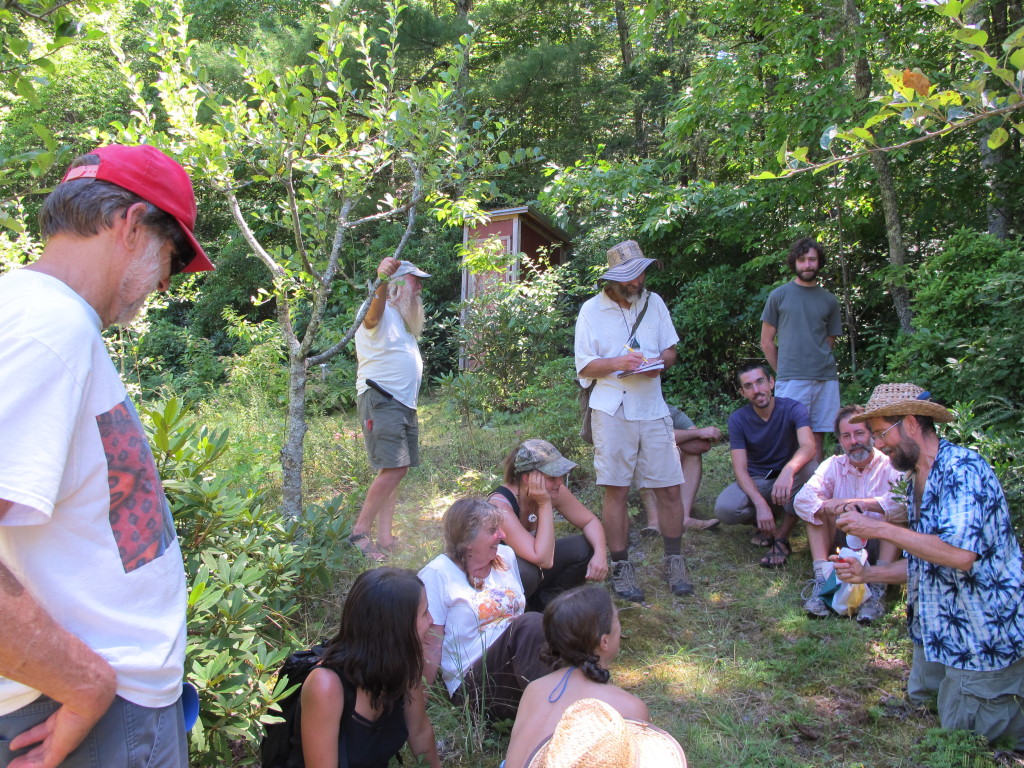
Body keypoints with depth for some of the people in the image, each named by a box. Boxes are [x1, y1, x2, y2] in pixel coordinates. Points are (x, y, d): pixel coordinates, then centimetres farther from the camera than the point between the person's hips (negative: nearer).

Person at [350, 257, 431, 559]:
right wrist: (382, 282, -53)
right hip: (380, 399, -10)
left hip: (403, 403, 10)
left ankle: (385, 537, 12)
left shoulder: (402, 319, 23)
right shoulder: (383, 312, -8)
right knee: (393, 469, -18)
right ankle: (359, 532, -8)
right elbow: (371, 316, -35)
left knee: (397, 470, 8)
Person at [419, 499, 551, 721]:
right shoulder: (437, 574, -5)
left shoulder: (506, 556, 13)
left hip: (516, 667, 6)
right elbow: (431, 645, -5)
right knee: (532, 624, -31)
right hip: (473, 685, -6)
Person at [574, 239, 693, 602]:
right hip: (612, 410, -3)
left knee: (669, 488, 4)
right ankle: (621, 567, 14)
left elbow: (670, 349, 16)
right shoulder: (592, 310, -1)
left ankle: (674, 562, 22)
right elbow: (584, 366, -2)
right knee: (616, 490, 1)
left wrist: (659, 362, -7)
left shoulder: (654, 302, 9)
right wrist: (618, 362, -19)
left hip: (653, 408, 3)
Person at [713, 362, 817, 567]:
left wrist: (788, 470, -57)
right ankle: (766, 523, 6)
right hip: (756, 482, 1)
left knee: (808, 468, -36)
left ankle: (782, 536, -19)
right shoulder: (738, 419, -10)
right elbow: (740, 468, -16)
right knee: (724, 509, -30)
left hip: (788, 477, -1)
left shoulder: (793, 409, -15)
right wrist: (760, 503, -34)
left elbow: (808, 446, -34)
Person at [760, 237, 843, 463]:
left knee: (818, 437, 4)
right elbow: (766, 342, 6)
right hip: (791, 380, -3)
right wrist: (784, 372, 3)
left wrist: (820, 366, 6)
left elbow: (829, 343, 18)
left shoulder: (829, 300, 13)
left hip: (825, 378, 3)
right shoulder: (779, 295, 6)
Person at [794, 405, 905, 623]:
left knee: (898, 510, -26)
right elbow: (801, 499, -17)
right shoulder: (833, 466, 0)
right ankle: (822, 579, -28)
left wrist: (863, 503, -39)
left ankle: (877, 589, -32)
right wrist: (833, 506, -36)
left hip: (881, 546, -2)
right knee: (817, 505, -17)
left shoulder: (889, 465, -8)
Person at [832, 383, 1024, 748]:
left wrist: (881, 529, -29)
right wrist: (867, 574, 1)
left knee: (958, 731, 5)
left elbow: (960, 554, -34)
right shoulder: (917, 482, 8)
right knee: (921, 696, 20)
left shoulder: (964, 468, -22)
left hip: (982, 633, -9)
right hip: (939, 628, 9)